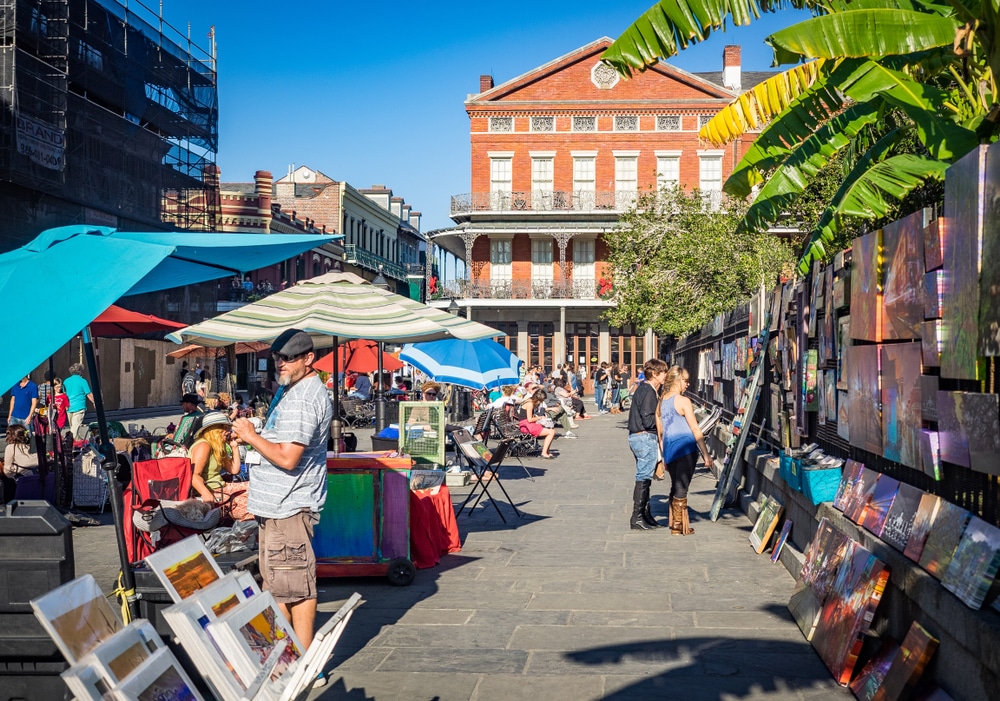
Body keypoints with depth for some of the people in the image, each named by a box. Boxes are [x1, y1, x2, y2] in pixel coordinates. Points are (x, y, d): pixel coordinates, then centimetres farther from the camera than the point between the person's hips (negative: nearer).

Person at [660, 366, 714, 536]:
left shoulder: (662, 401, 11)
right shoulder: (683, 401, -9)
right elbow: (695, 429, -10)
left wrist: (663, 455, 22)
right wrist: (706, 453, -6)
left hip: (668, 449, 7)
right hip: (685, 447, -7)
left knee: (675, 487, 19)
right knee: (681, 488, 0)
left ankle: (674, 522, 27)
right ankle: (679, 526, 5)